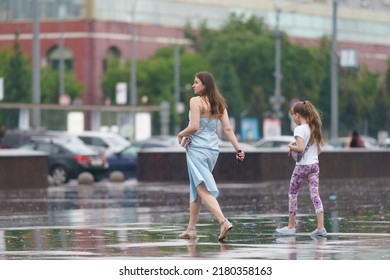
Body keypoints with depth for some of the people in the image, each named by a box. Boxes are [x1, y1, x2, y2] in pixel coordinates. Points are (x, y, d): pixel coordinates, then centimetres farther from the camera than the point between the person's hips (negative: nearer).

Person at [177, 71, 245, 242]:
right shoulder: (219, 104, 9)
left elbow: (194, 126, -17)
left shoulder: (196, 101, -10)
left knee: (203, 189, -12)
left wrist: (181, 134, 1)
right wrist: (238, 149, 3)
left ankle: (224, 222, -30)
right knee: (196, 189, 17)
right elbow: (228, 129, 4)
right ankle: (191, 229, 22)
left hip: (197, 148, -7)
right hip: (213, 149, 7)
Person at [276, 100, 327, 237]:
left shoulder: (299, 129, -13)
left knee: (292, 194, 9)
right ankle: (320, 227, -12)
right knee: (315, 194, -1)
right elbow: (319, 150, 14)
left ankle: (291, 226, 16)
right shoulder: (314, 128, 11)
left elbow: (300, 148, -23)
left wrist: (291, 146, -6)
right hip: (314, 164, 6)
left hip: (301, 166, -6)